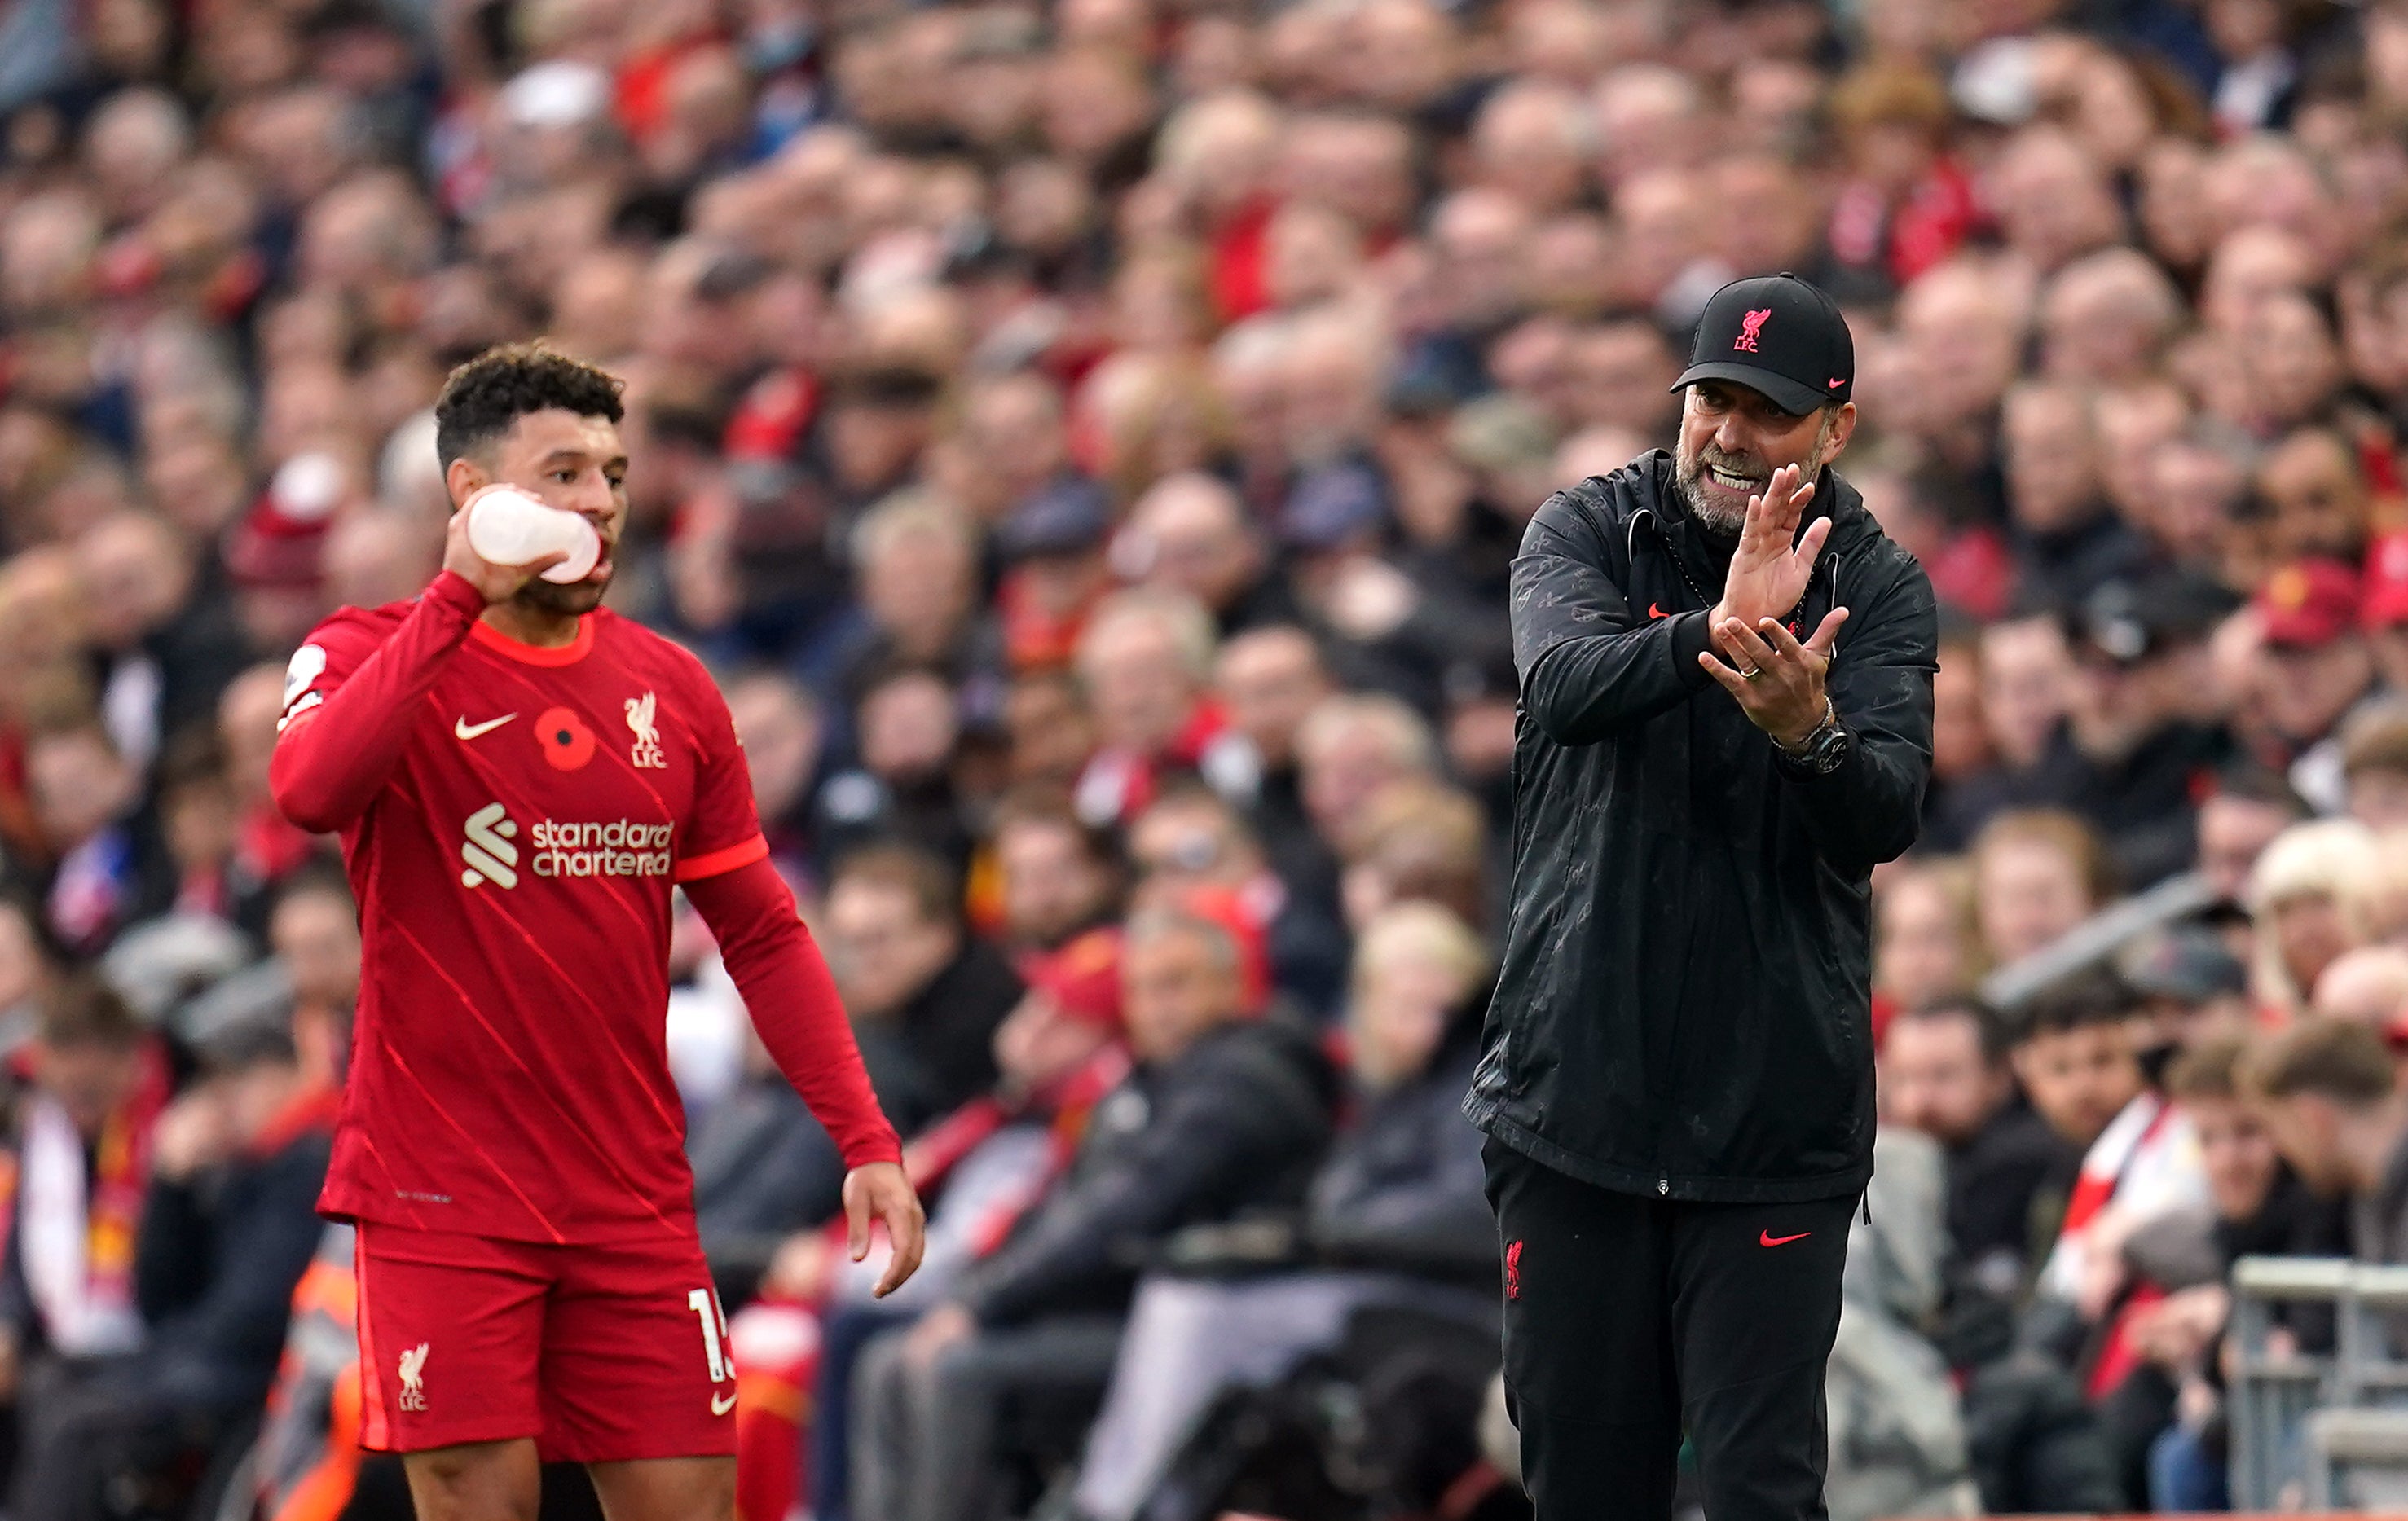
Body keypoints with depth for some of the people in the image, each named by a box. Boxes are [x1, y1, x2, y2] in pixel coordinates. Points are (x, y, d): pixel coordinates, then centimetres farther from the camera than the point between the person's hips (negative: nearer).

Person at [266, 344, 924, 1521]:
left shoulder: (668, 687, 10)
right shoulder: (371, 654, -3)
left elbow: (761, 936, 14)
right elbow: (311, 790, -26)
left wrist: (865, 1139, 5)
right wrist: (458, 596, -24)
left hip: (633, 1196, 4)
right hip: (440, 1193, -4)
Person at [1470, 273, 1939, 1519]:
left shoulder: (1878, 589, 0)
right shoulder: (1586, 531, 2)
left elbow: (1887, 818, -14)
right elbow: (1562, 679, -20)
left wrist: (1807, 728, -36)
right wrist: (1712, 634, -38)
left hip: (1775, 1123, -1)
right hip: (1573, 1095, 1)